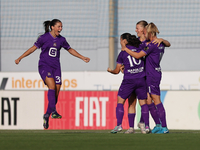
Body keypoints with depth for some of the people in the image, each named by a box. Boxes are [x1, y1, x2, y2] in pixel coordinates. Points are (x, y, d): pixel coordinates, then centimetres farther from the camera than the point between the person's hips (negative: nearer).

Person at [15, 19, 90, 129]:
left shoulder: (61, 40, 8)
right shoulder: (44, 38, -4)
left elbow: (70, 50, 23)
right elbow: (33, 48, 1)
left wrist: (82, 58, 25)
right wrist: (20, 58, -2)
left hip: (55, 67, 5)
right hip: (44, 65, -5)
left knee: (56, 93, -2)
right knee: (52, 86, -27)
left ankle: (47, 115, 13)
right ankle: (53, 111, -32)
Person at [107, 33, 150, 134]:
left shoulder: (122, 53, 1)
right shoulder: (139, 48, 5)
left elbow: (117, 71, 7)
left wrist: (110, 70, 26)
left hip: (129, 80, -3)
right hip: (141, 79, 3)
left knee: (120, 101, 8)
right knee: (143, 102, 8)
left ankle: (119, 125, -2)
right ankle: (147, 126, 1)